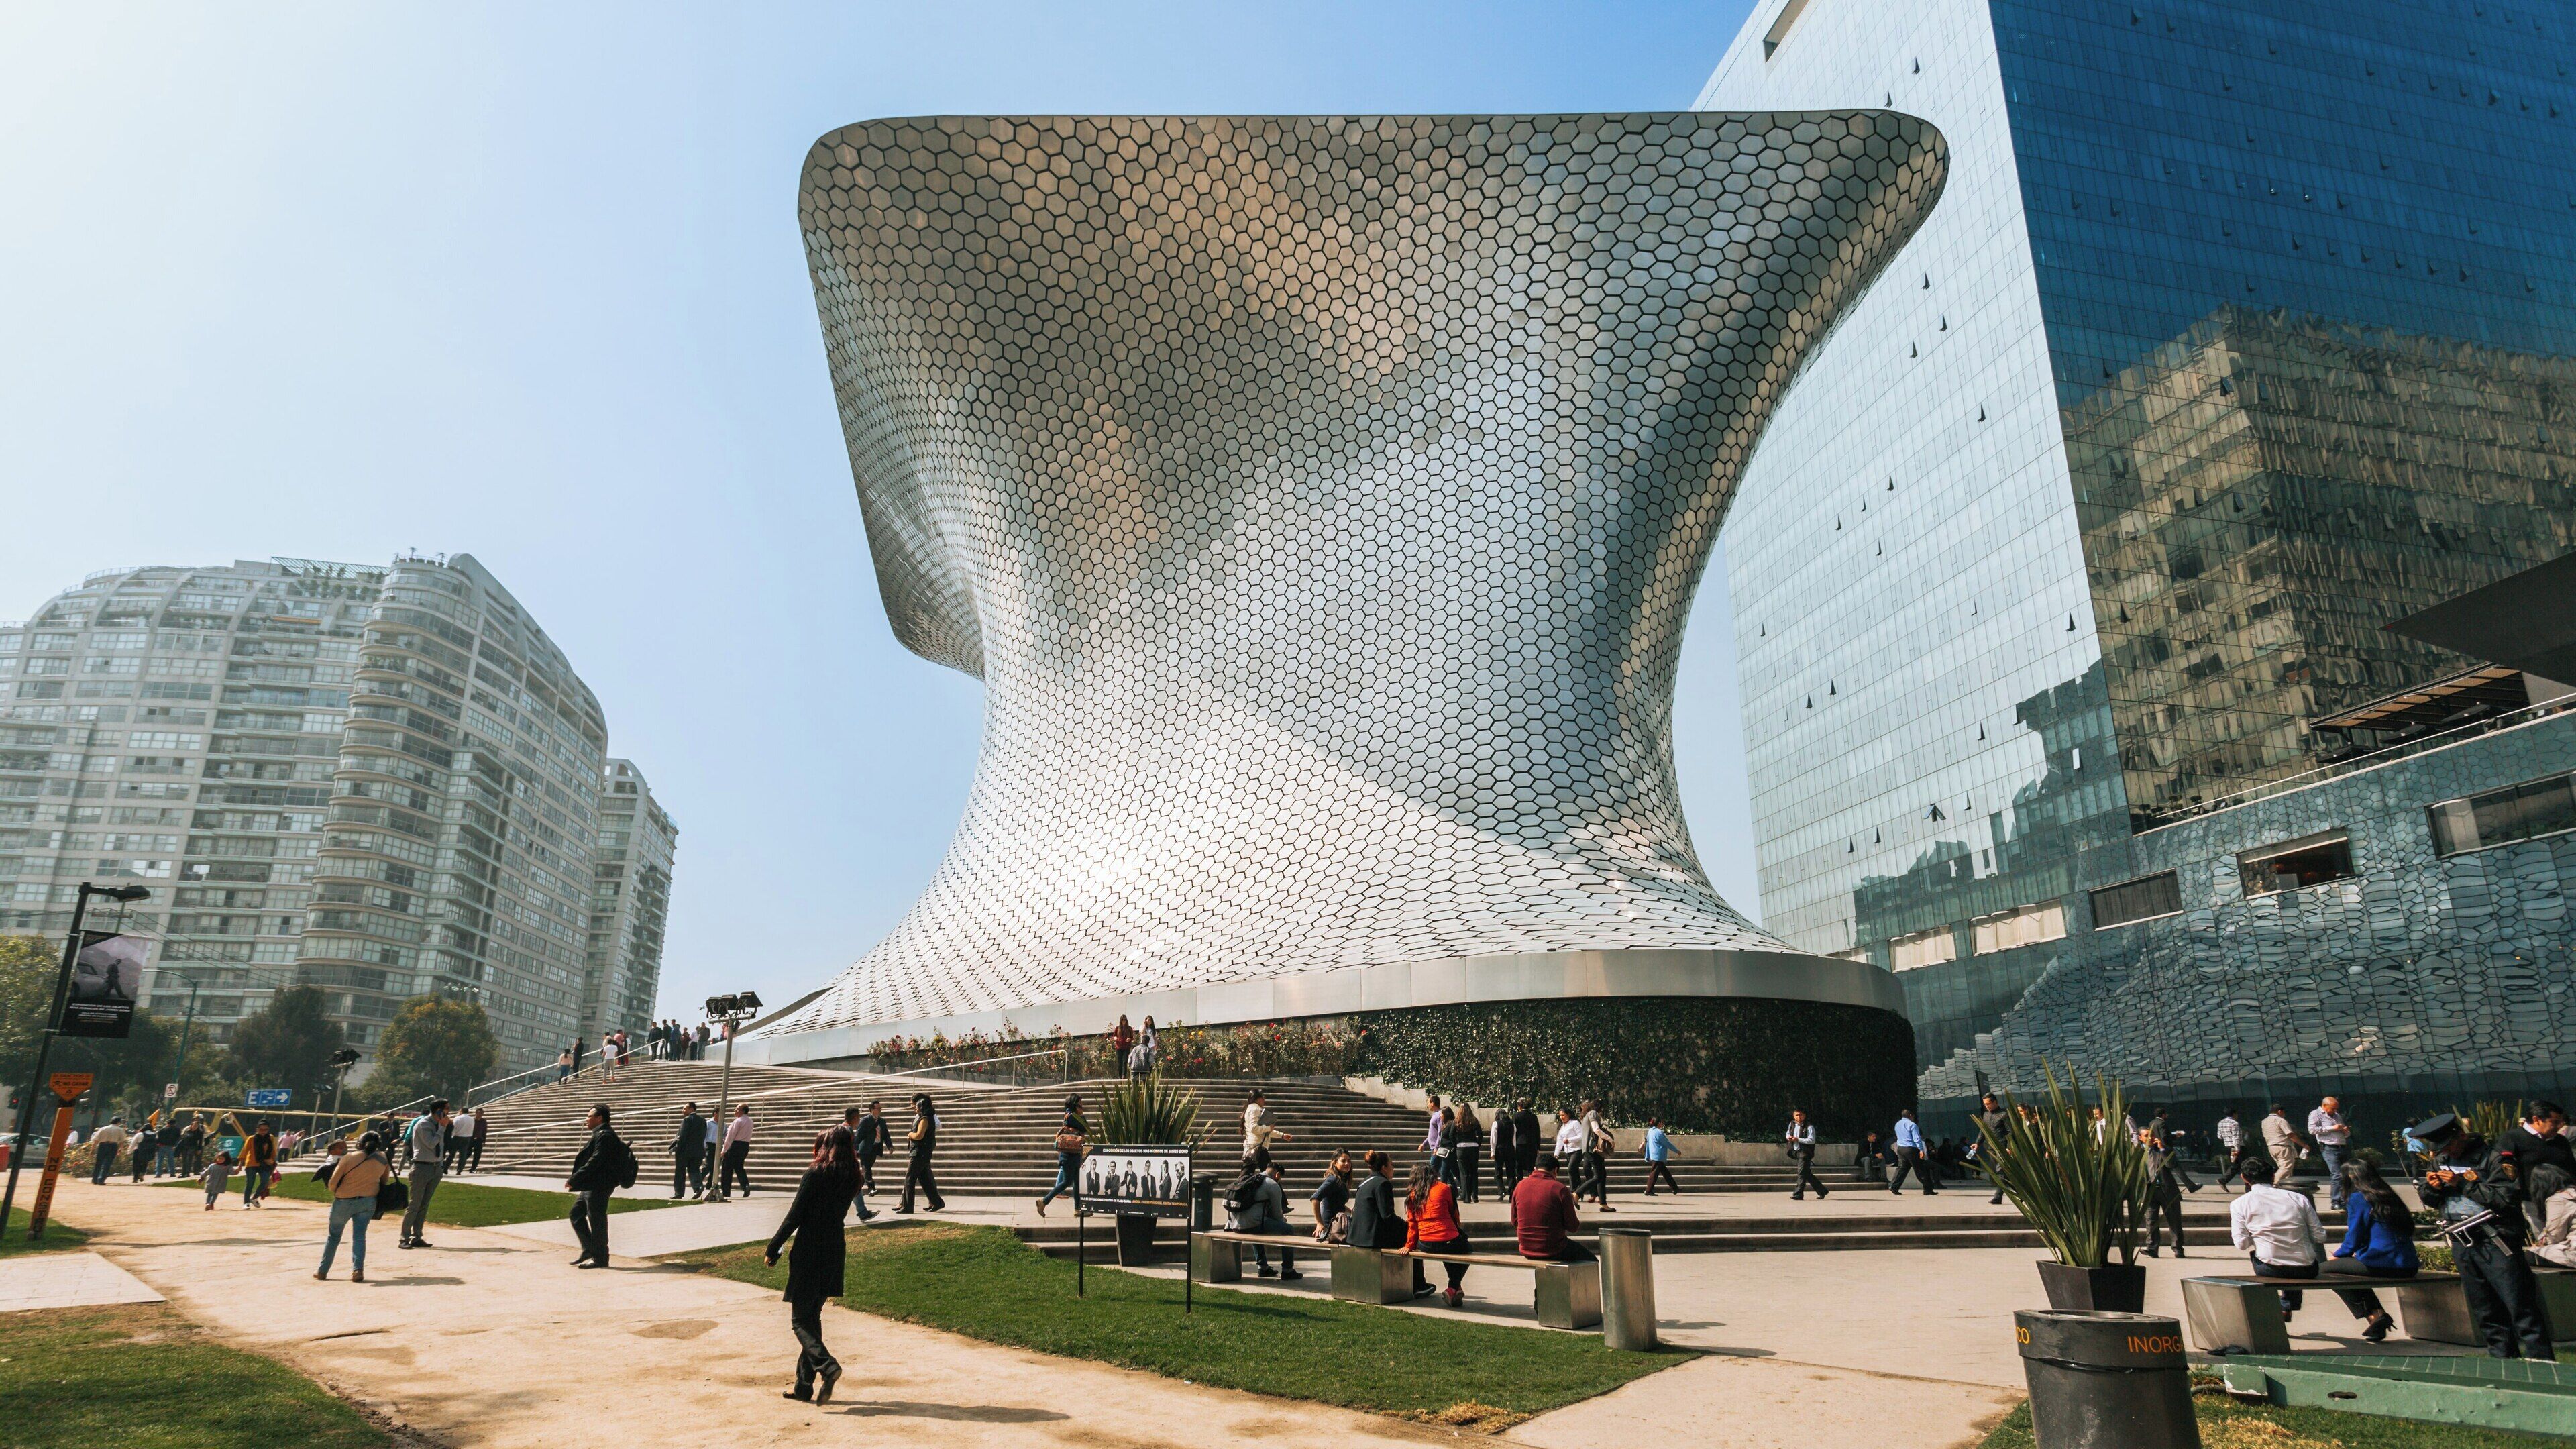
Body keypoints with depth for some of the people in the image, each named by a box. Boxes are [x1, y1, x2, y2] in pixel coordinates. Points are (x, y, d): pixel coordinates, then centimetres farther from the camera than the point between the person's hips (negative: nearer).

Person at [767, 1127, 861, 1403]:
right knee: (812, 1317, 17)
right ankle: (804, 1387, 19)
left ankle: (827, 1366, -19)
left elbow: (794, 1216, -12)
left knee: (800, 1320, 3)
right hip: (835, 1253, 7)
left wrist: (773, 1250, -5)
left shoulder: (815, 1174, -13)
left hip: (808, 1253, -6)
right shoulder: (852, 1179, 5)